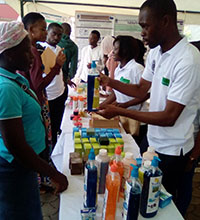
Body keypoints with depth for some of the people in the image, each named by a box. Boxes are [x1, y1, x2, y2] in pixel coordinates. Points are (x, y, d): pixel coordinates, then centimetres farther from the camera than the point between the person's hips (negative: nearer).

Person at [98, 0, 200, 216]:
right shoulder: (155, 52, 1)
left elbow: (169, 117, -26)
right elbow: (141, 90, 8)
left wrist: (120, 111, -26)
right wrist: (110, 82, -7)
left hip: (172, 150, -7)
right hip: (152, 140, 7)